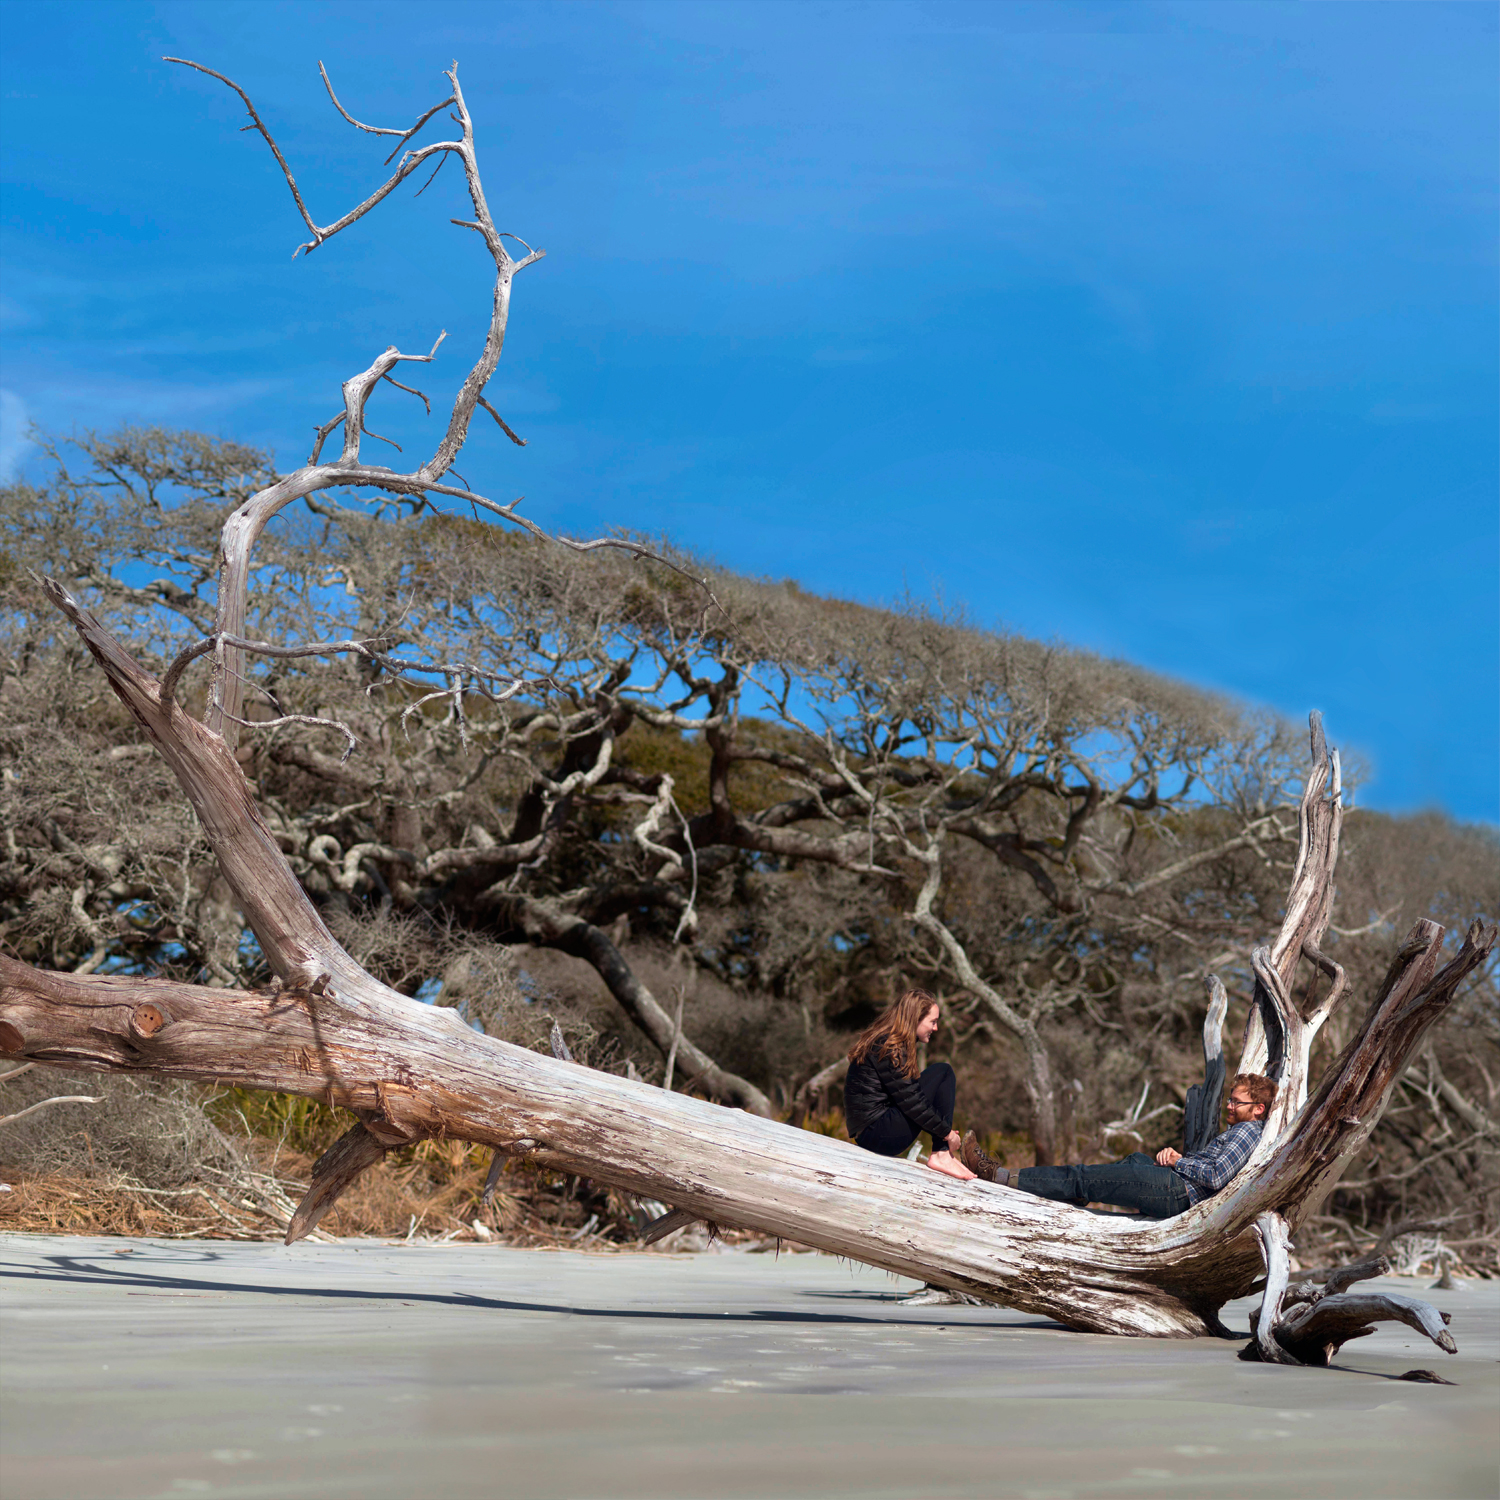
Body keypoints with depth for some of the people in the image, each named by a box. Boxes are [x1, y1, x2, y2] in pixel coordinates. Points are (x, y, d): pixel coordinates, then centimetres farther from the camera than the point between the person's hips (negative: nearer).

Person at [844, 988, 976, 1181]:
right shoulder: (889, 1049, -15)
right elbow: (910, 1100, -17)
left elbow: (909, 1093, 20)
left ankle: (942, 1155, 0)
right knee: (942, 1073, -6)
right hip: (876, 1134, -10)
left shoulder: (882, 1042, 16)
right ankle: (941, 1154, -10)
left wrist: (944, 1129, 14)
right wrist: (947, 1132, -8)